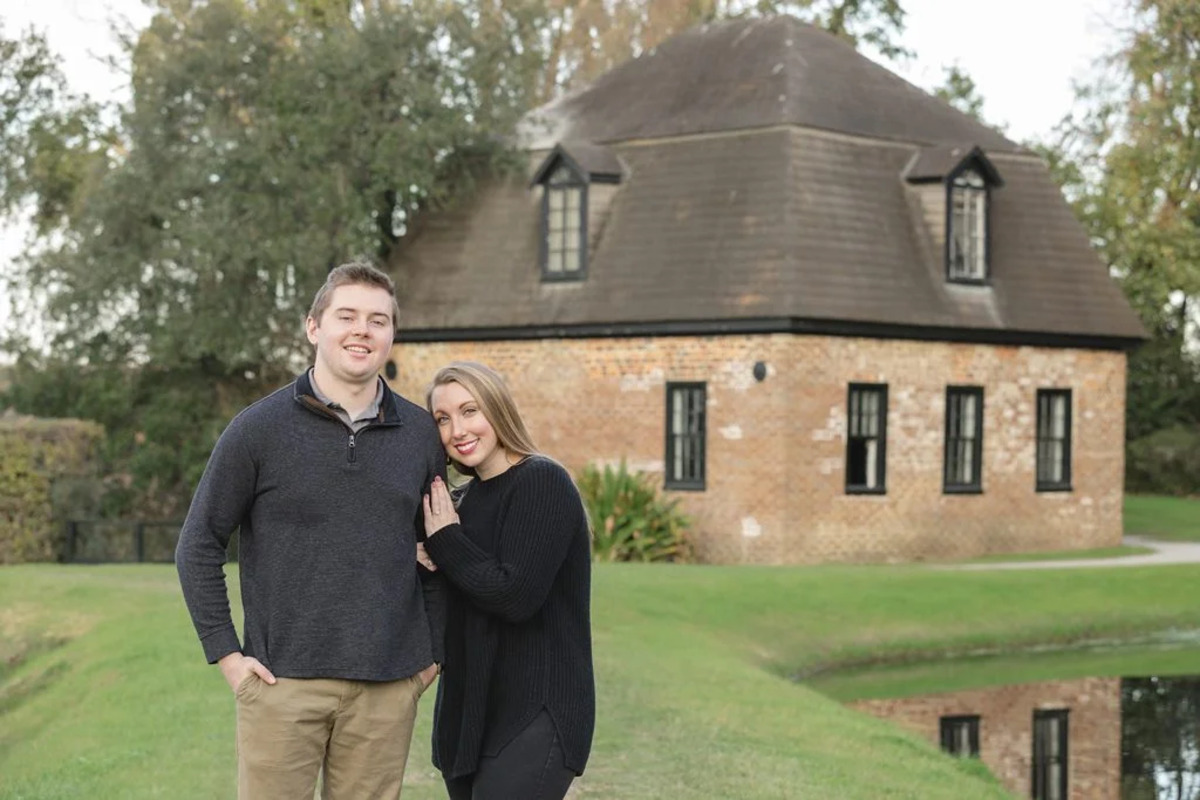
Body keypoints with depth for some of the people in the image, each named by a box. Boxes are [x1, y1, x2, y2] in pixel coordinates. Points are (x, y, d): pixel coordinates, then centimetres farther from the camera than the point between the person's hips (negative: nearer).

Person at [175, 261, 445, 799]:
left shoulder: (421, 435, 9)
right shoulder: (258, 429, -1)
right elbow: (198, 546, 2)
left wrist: (433, 650, 12)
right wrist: (225, 652, -3)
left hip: (388, 689, 3)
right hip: (283, 681, -3)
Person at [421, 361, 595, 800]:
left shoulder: (542, 482, -12)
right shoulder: (471, 497, 13)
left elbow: (515, 596, -21)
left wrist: (444, 540, -9)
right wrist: (425, 563, -2)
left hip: (536, 718, -9)